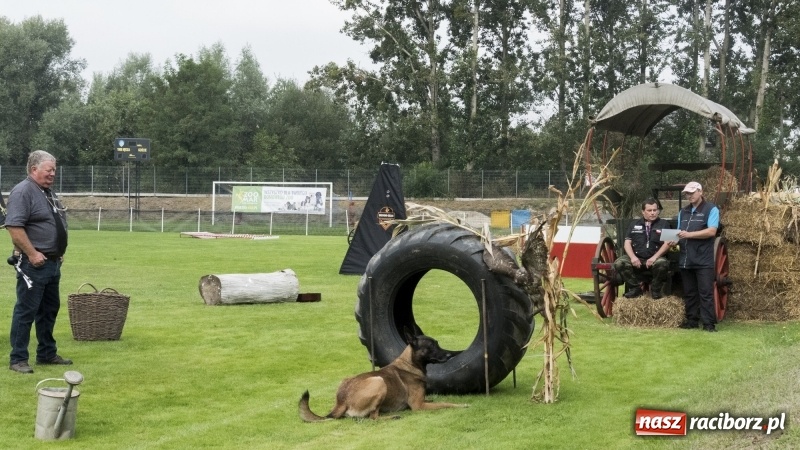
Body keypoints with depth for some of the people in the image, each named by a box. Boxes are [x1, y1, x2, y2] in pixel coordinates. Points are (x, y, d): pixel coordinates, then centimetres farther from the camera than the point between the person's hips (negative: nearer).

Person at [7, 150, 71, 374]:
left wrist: (58, 253, 16)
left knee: (49, 309, 16)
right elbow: (14, 226, -23)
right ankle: (18, 359, 0)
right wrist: (32, 254, -23)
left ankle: (47, 353, 26)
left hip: (53, 263, 10)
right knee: (26, 311, -5)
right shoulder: (23, 192, -15)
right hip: (34, 264, -10)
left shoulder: (48, 193, 15)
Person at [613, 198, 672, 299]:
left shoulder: (664, 224, 10)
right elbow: (627, 243, 10)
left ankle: (656, 289, -8)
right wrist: (633, 257, -11)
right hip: (637, 259, 2)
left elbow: (667, 243, -1)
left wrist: (654, 257, -17)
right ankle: (635, 288, -7)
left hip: (655, 258, -2)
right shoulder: (635, 225, 17)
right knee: (619, 263, -26)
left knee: (662, 263, -38)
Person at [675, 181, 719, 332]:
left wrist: (689, 234, -18)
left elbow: (711, 231, -14)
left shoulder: (711, 209, -2)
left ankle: (709, 323, -6)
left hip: (704, 260, -6)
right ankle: (692, 320, 16)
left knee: (706, 293, -6)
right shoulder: (683, 212, 19)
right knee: (689, 293, 10)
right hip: (686, 259, 6)